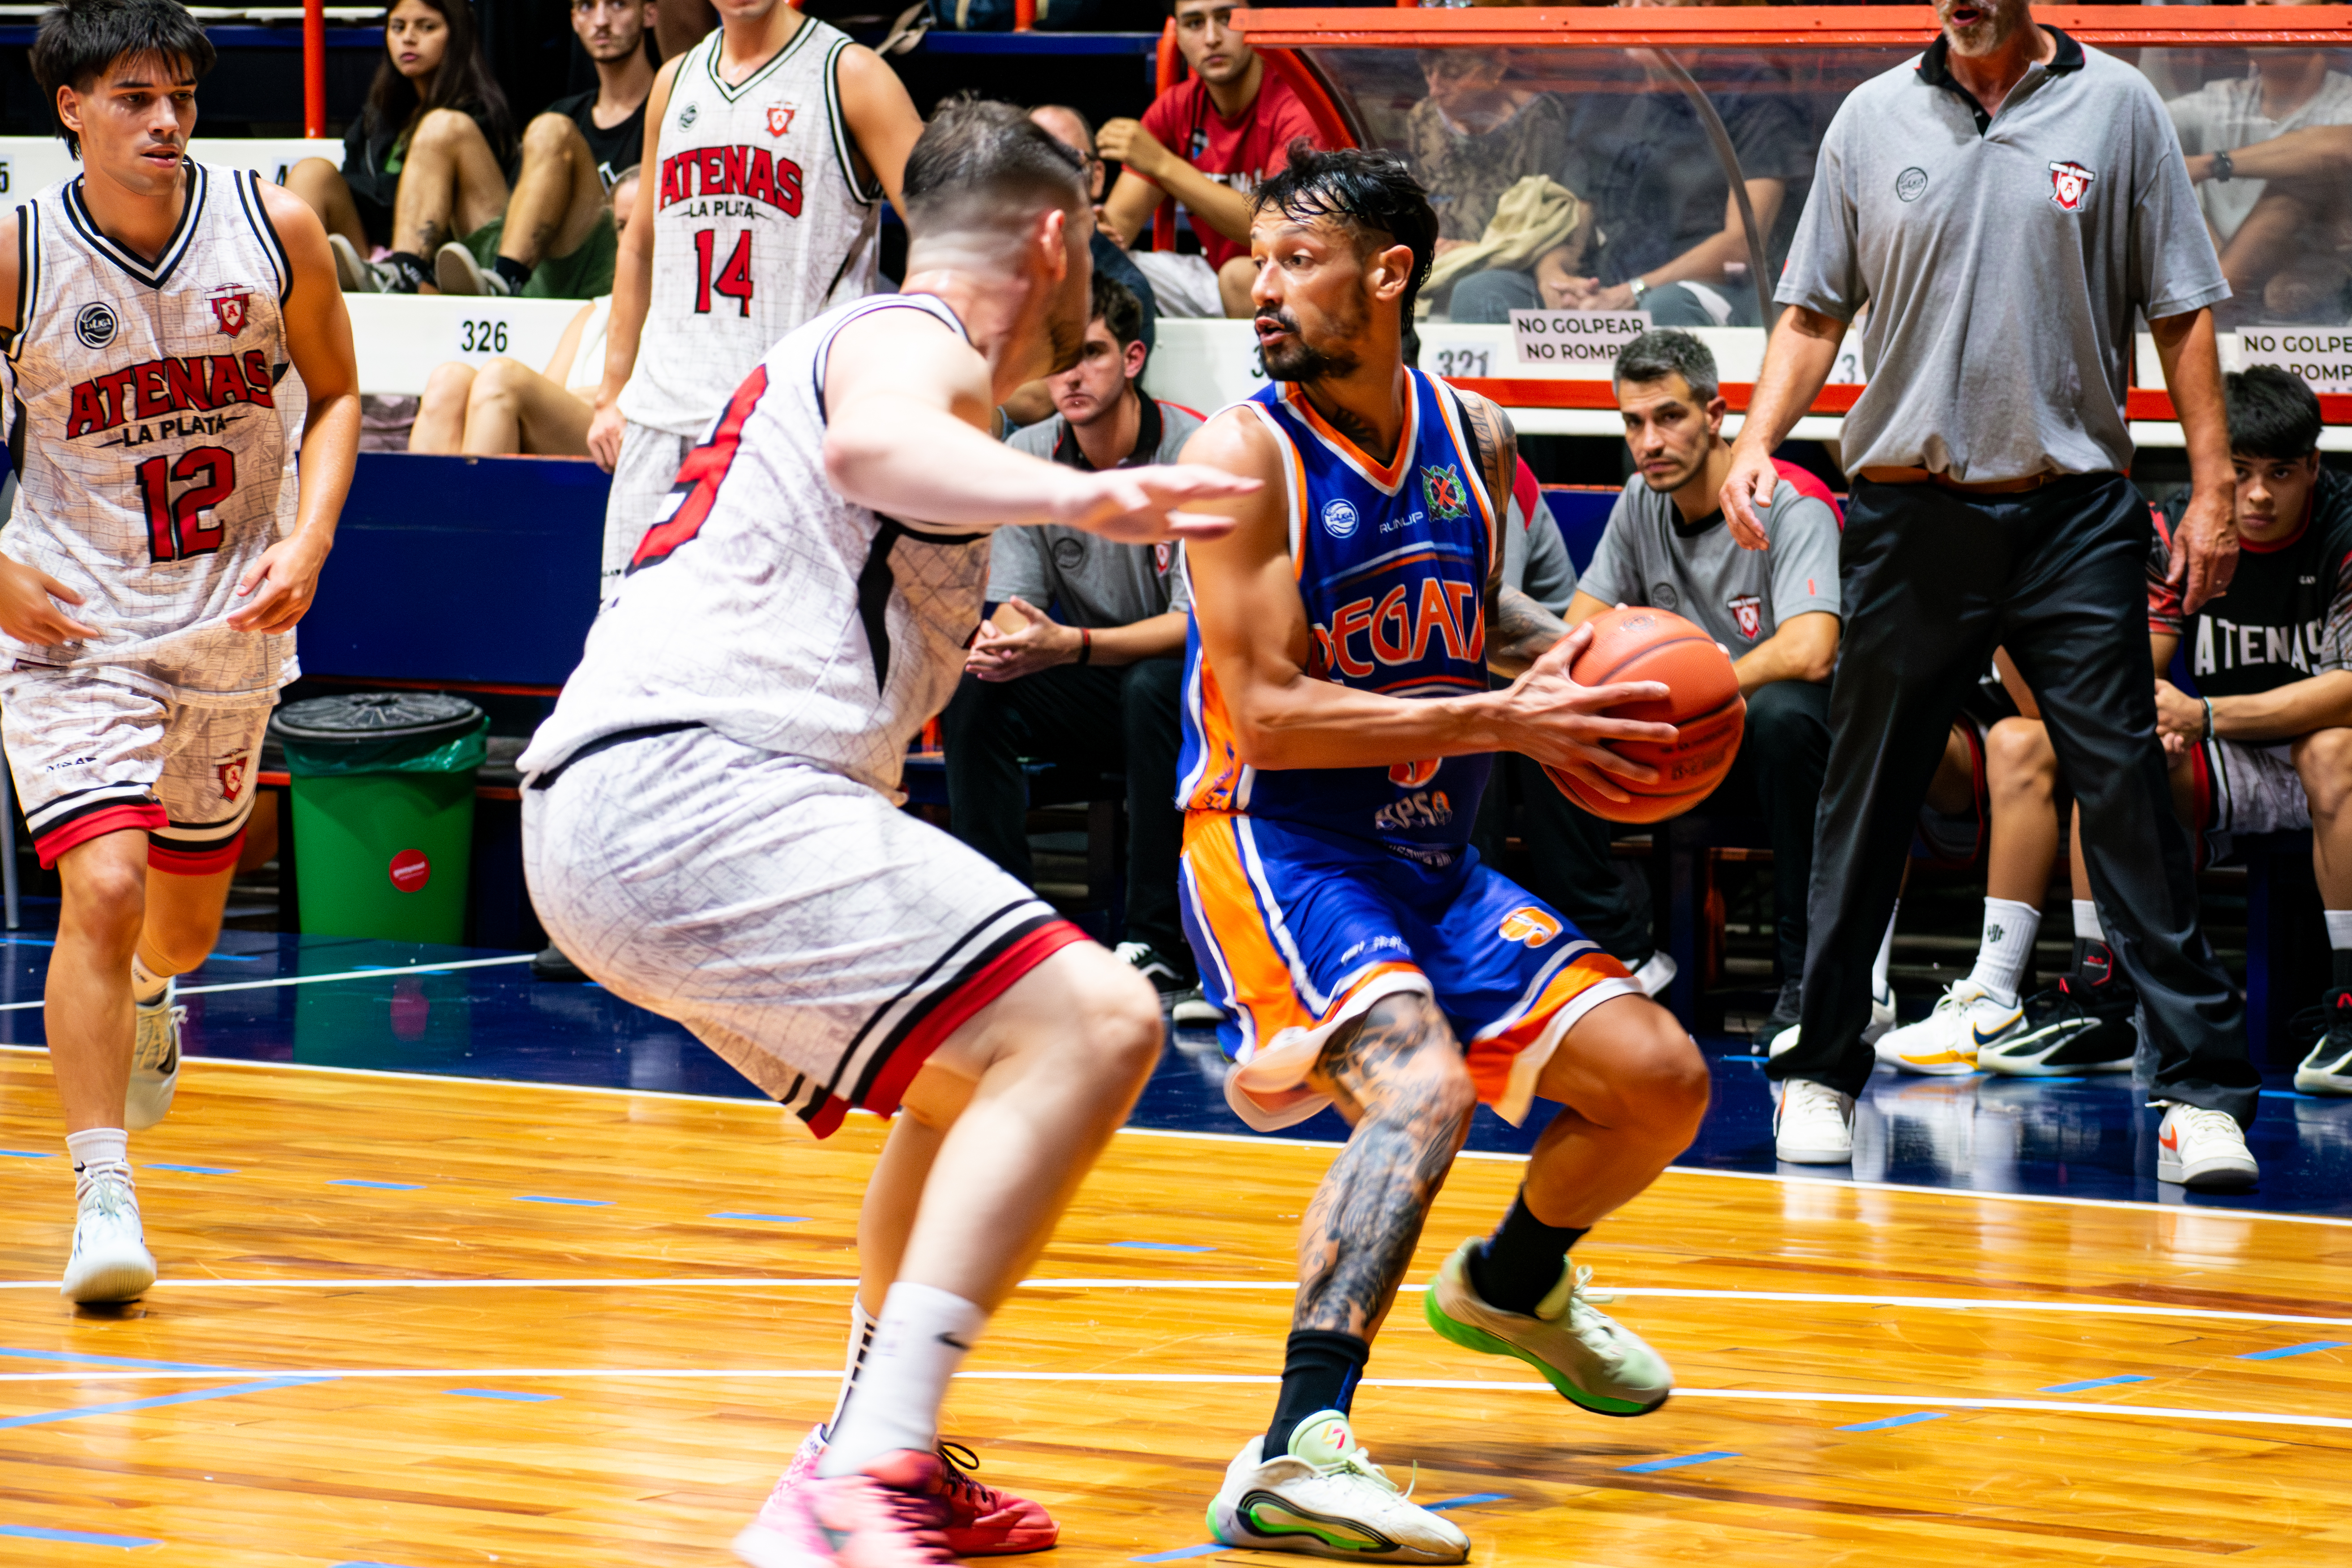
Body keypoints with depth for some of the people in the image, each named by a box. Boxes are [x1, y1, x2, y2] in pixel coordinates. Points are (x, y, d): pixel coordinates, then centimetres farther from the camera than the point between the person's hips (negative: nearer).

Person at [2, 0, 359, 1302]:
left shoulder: (275, 231, -9)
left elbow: (335, 396, 5)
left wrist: (308, 539, -10)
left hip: (231, 620, 3)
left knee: (188, 909, 18)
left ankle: (147, 999, 56)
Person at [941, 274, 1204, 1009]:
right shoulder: (1026, 456, -2)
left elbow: (1195, 623, -24)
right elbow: (1009, 604, -3)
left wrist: (1069, 646, -39)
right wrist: (997, 641, -30)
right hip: (1096, 695, 5)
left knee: (1152, 687, -37)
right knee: (972, 691, -21)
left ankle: (1161, 948, -28)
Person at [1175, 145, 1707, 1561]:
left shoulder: (1476, 441, 4)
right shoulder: (1247, 457, -15)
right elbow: (1266, 714, -21)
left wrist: (1564, 648, 2)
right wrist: (1499, 722, -24)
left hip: (1433, 860, 7)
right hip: (1276, 845, -7)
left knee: (1659, 1082, 4)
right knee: (1422, 1082, -33)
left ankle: (1513, 1282, 36)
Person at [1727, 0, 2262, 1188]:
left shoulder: (2117, 109, 3)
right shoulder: (1871, 120, 8)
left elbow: (2182, 315, 4)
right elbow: (1814, 311, 12)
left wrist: (2212, 492, -1)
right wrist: (1756, 442, -3)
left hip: (2075, 515, -2)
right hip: (1907, 516, 2)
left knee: (2127, 796, -6)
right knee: (1862, 805, 8)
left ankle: (2202, 1089, -4)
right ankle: (1819, 1068, 21)